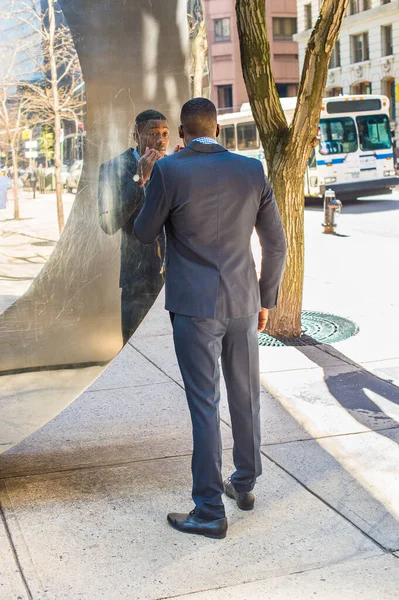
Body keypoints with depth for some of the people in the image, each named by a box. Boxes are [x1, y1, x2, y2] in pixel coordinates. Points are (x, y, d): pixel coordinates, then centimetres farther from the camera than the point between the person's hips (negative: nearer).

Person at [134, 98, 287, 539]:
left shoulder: (169, 171, -11)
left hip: (195, 307, -4)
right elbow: (275, 244, 6)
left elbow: (145, 233, 0)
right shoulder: (252, 171, 2)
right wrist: (266, 299, 16)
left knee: (204, 404, 0)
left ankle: (209, 511, 7)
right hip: (242, 302, 4)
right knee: (245, 395, 18)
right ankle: (245, 484, 35)